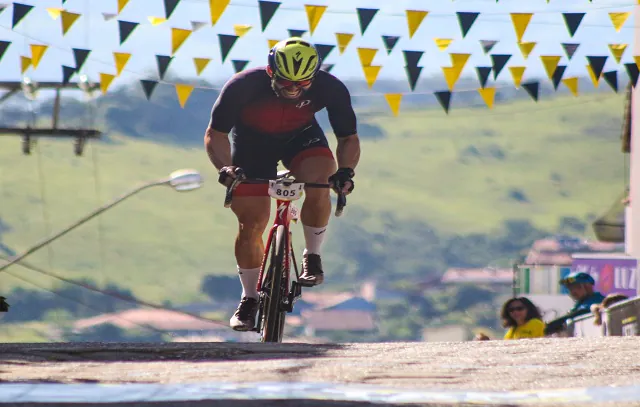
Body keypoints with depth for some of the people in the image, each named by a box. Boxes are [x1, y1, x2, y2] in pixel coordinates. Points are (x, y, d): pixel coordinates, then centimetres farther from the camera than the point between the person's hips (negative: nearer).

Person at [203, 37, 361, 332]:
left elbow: (348, 138, -17)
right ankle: (249, 298, 14)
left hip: (301, 137, 1)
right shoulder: (244, 86, -35)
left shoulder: (330, 89, -30)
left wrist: (346, 170, -38)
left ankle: (312, 258, -8)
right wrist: (225, 167, -42)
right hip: (252, 140, -1)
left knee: (319, 184, -30)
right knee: (251, 225, -7)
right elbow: (215, 134, -23)